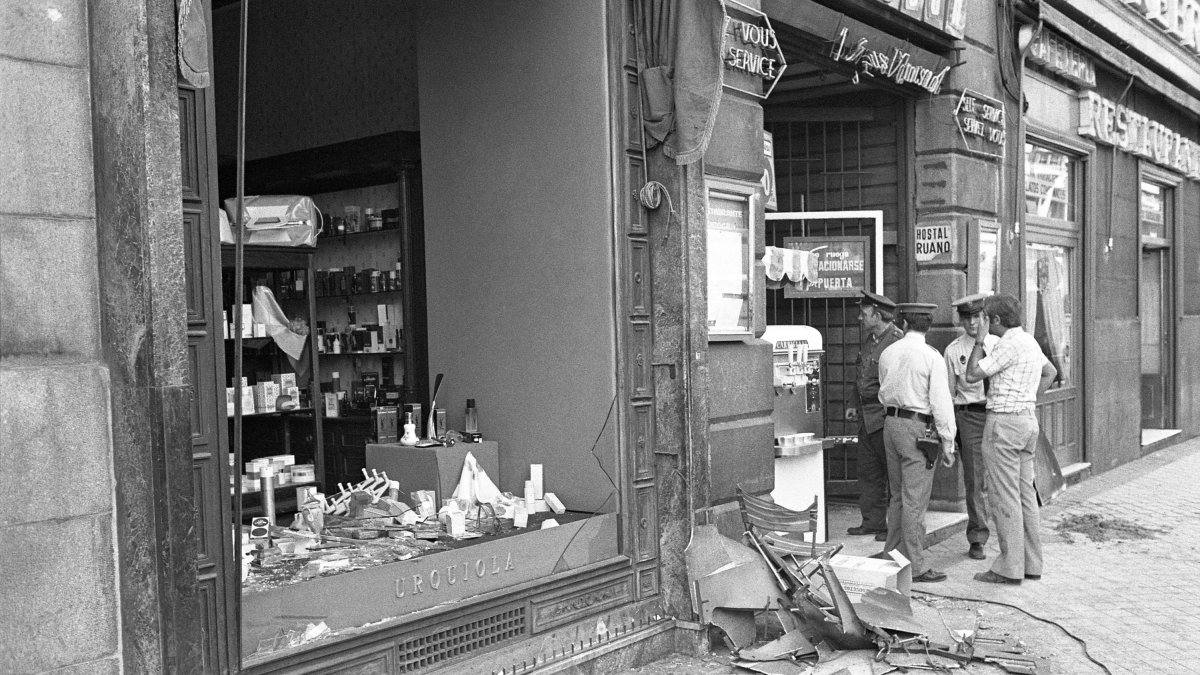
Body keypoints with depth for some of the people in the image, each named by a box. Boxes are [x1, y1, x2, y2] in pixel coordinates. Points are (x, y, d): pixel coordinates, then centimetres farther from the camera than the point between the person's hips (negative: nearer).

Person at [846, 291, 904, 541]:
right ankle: (872, 521, 23)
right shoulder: (868, 339, 14)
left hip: (886, 417, -9)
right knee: (868, 472, 13)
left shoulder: (899, 342, -16)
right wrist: (854, 404, 19)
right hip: (866, 417, 9)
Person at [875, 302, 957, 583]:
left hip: (891, 422, 6)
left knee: (898, 496, 17)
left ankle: (891, 555, 24)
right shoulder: (931, 356, -11)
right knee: (915, 500, -3)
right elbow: (941, 401, -12)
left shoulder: (887, 353, 7)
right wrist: (947, 441, -7)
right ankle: (915, 565, 2)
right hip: (917, 426, -6)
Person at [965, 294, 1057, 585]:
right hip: (1028, 419, 10)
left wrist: (979, 340, -4)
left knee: (1004, 496, -5)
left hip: (1004, 421, -9)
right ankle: (1031, 563, 17)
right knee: (1025, 493, 12)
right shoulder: (1029, 341, 14)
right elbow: (1050, 372, 31)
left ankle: (1010, 567, -3)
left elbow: (972, 374, -14)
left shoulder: (1009, 345, -15)